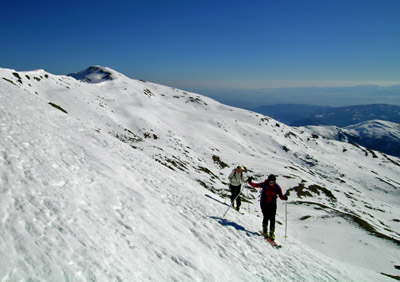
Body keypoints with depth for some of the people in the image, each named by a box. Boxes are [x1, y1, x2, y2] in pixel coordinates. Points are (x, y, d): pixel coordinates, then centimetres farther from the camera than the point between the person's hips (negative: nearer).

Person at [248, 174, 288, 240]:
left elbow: (281, 196, -8)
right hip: (264, 203, -1)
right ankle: (265, 231, 11)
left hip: (272, 204, 2)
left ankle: (272, 233, 10)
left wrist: (284, 197, -29)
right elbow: (255, 185, -7)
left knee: (272, 219, -4)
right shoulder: (265, 185, -13)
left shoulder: (277, 187, -9)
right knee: (266, 217, -9)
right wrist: (250, 182, -24)